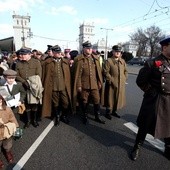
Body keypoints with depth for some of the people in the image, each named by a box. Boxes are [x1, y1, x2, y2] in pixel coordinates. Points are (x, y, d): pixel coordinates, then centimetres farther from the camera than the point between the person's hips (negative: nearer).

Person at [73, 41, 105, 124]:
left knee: (97, 101, 8)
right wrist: (78, 85, -8)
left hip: (95, 85, 4)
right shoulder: (78, 59, -6)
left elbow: (99, 71, 11)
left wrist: (100, 82, 8)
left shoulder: (95, 58, 9)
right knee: (84, 102, 10)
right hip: (84, 85, -3)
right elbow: (77, 74, -7)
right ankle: (85, 117, 31)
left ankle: (98, 117, 28)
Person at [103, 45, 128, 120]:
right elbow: (105, 72, -15)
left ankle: (114, 111, 34)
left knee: (118, 99, 15)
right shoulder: (108, 61, -9)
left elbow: (125, 71, 17)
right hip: (111, 84, -6)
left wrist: (124, 79, 4)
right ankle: (108, 113, 22)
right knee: (110, 99, 3)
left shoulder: (122, 61, 12)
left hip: (121, 85, 6)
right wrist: (111, 81, -18)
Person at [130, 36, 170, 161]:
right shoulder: (152, 63, -10)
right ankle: (137, 147, 29)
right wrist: (152, 92, -8)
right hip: (155, 100, -5)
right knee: (145, 125, 9)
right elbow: (140, 81, -8)